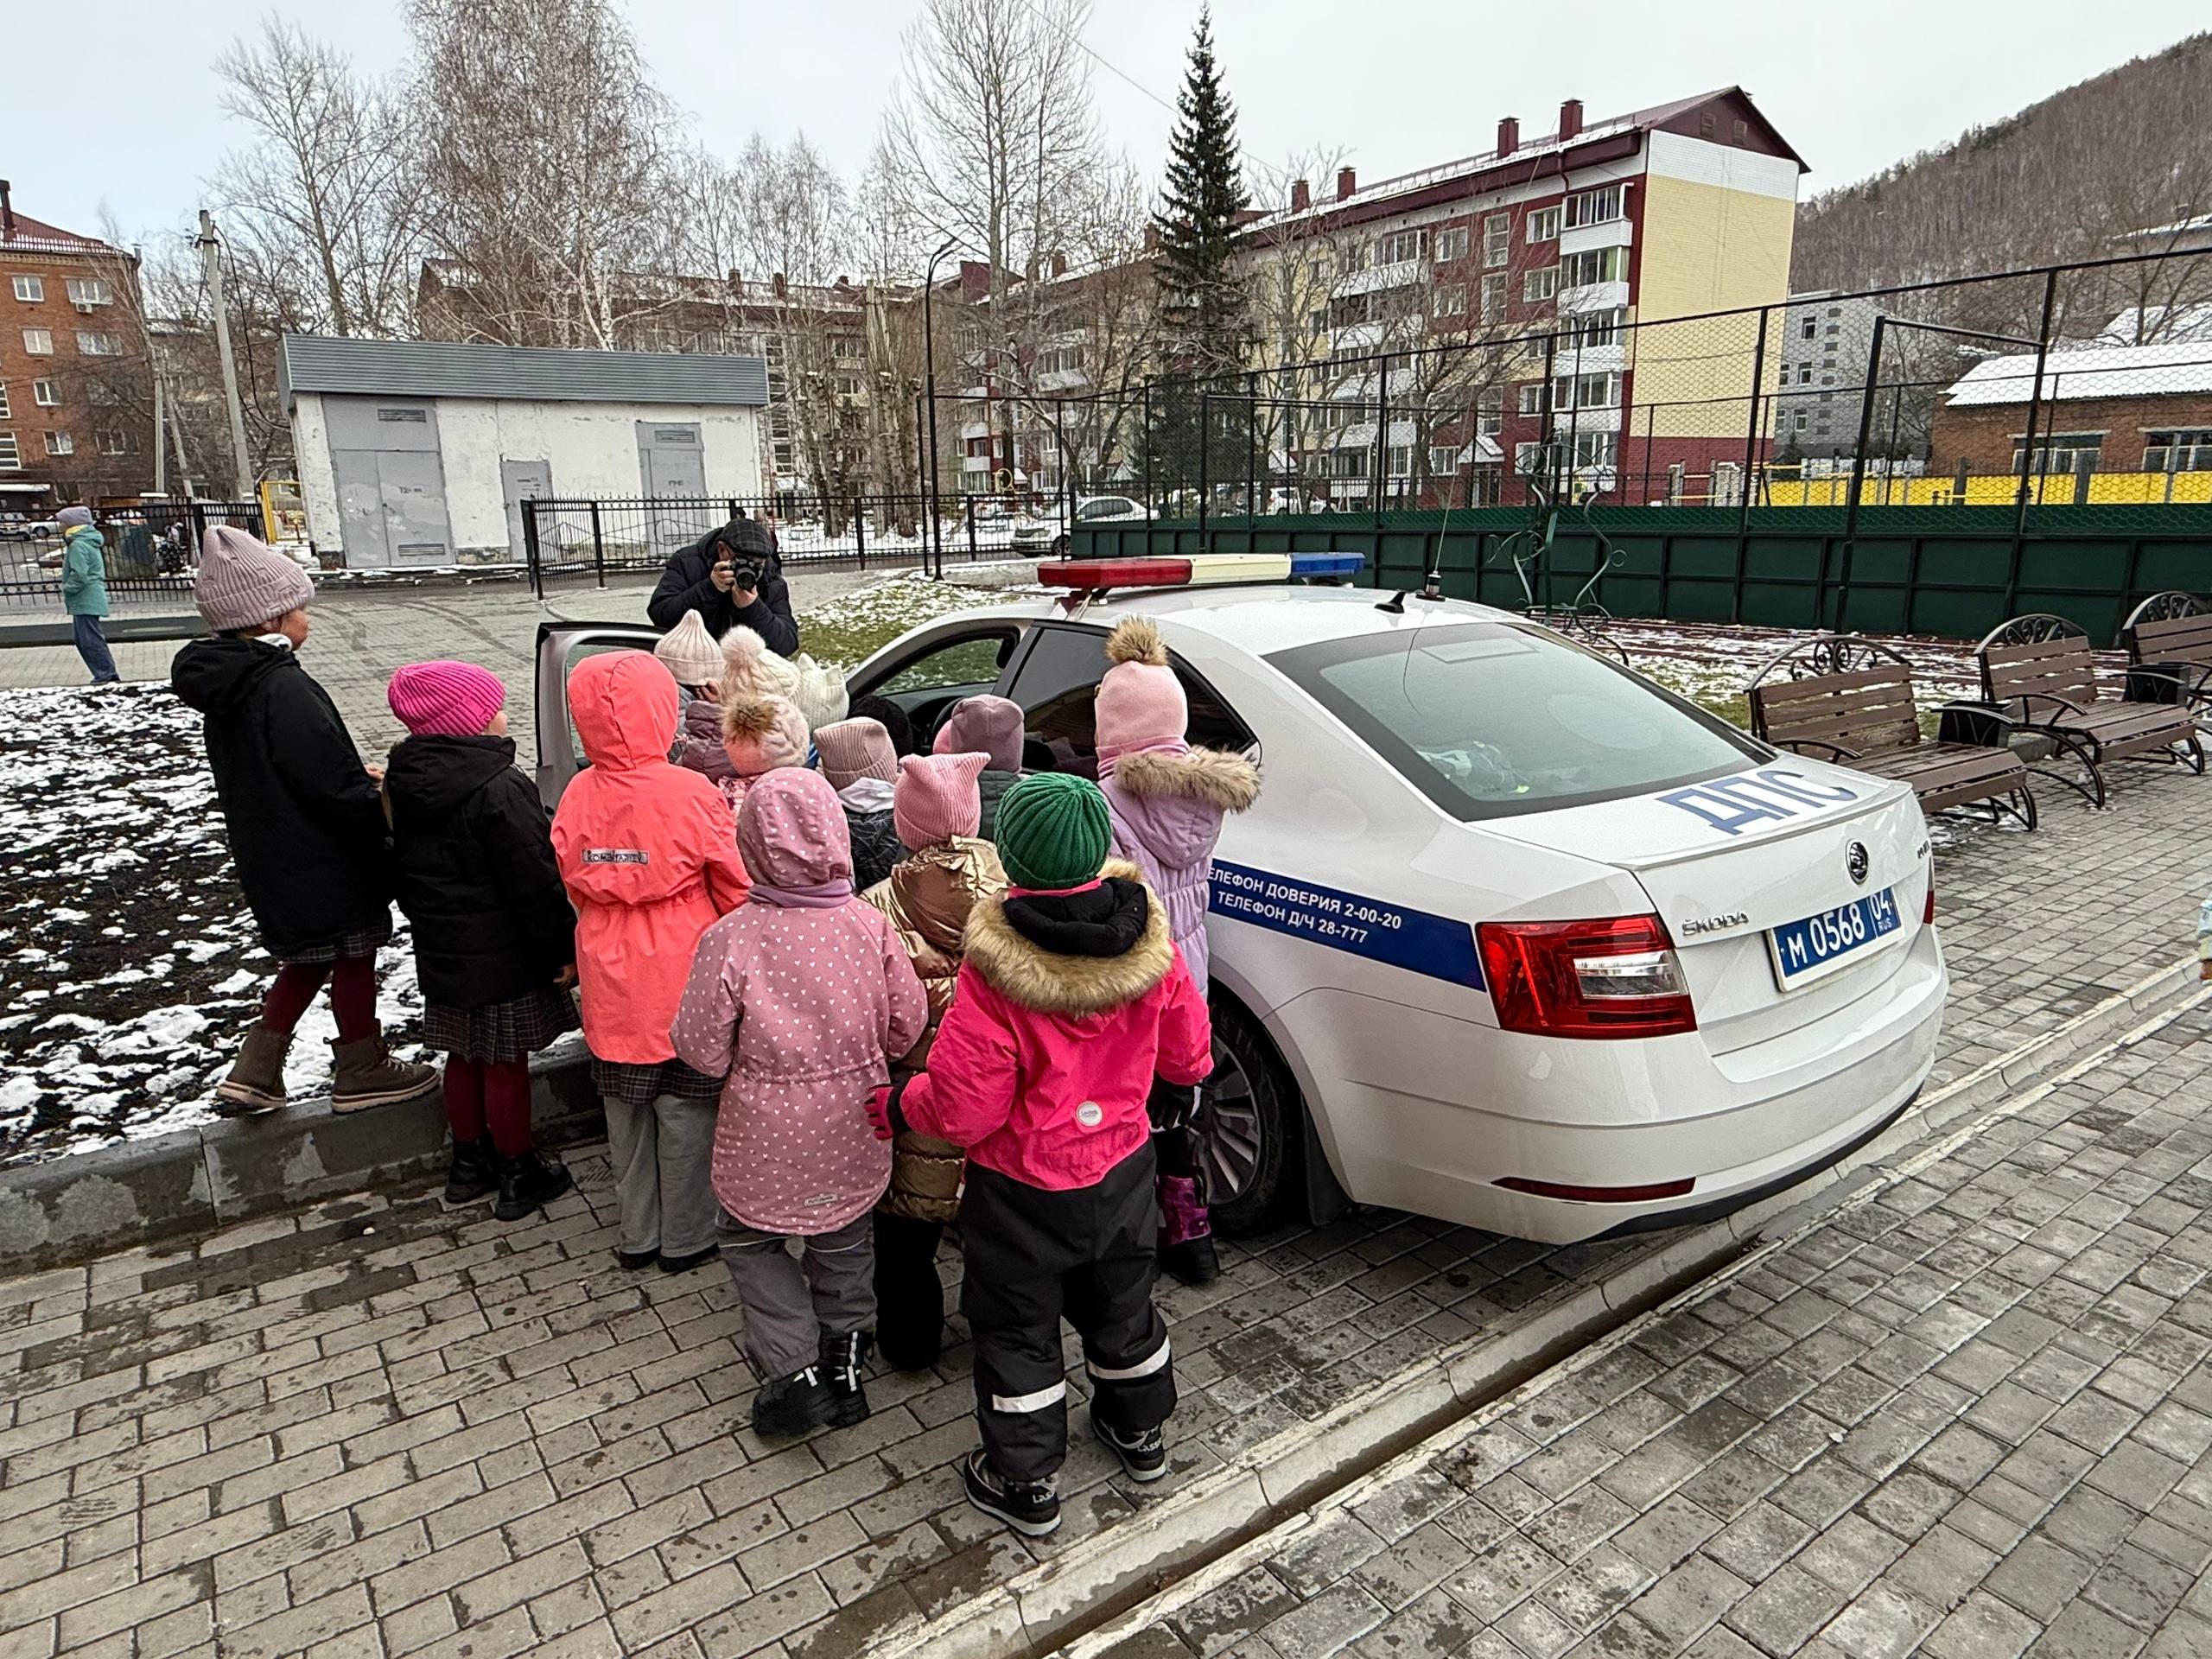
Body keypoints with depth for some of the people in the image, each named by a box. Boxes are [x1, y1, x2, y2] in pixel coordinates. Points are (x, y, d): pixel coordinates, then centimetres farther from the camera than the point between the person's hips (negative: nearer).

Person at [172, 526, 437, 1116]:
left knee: (307, 959, 22)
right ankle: (361, 1071, 23)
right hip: (324, 863, -9)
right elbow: (336, 787, -25)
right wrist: (385, 818, -11)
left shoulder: (223, 684, 6)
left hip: (271, 860, 9)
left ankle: (254, 1071, 22)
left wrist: (357, 775, 13)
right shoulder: (284, 687, -24)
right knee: (353, 957, 8)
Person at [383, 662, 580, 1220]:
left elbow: (405, 864, 14)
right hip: (503, 957, -8)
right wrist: (564, 950, -12)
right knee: (505, 1067, 5)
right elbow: (535, 881, -22)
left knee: (462, 1058, 20)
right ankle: (520, 1176, 20)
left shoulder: (405, 780, 2)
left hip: (440, 952, 8)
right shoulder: (500, 789, -24)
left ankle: (470, 1162, 35)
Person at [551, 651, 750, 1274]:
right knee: (686, 1113, 12)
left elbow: (575, 888, 7)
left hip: (612, 986, 4)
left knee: (626, 1114, 19)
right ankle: (685, 1238, 26)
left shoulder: (578, 795, -6)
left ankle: (636, 1235, 34)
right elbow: (737, 891, -9)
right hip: (684, 979, -4)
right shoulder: (694, 795, -18)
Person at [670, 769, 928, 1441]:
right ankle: (844, 1361, 37)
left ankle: (796, 1371, 20)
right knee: (843, 1241, 25)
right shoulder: (870, 924, -15)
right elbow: (908, 1021, -6)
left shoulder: (730, 938, -22)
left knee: (748, 1237, 23)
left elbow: (702, 1048, -14)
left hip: (767, 1135, -2)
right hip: (854, 1128, 3)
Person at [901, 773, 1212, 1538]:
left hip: (1022, 1191, -4)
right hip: (1122, 1170, 5)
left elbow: (963, 1112, -24)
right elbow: (1189, 1058, -2)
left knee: (1018, 1331, 19)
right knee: (1121, 1304, 28)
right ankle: (1140, 1432, 51)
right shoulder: (1151, 947, -16)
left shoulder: (994, 973, -31)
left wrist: (904, 1101, -3)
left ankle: (1025, 1483, 36)